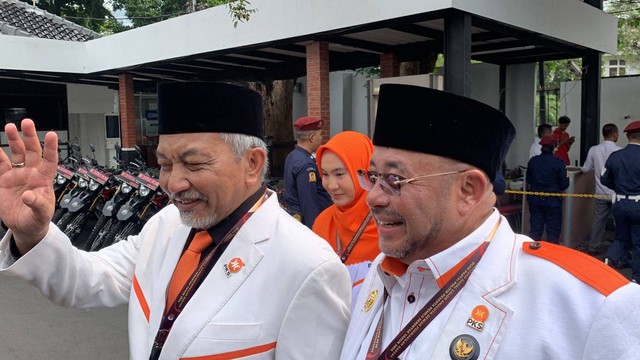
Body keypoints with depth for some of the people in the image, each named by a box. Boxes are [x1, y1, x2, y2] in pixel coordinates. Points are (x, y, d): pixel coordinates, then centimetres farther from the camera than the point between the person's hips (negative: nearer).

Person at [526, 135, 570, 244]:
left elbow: (528, 181, 5)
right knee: (553, 231, 9)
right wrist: (567, 178, 10)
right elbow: (564, 185, -10)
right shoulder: (559, 163, -14)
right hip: (553, 200, -3)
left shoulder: (533, 161, -5)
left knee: (535, 228, 12)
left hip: (535, 199, 3)